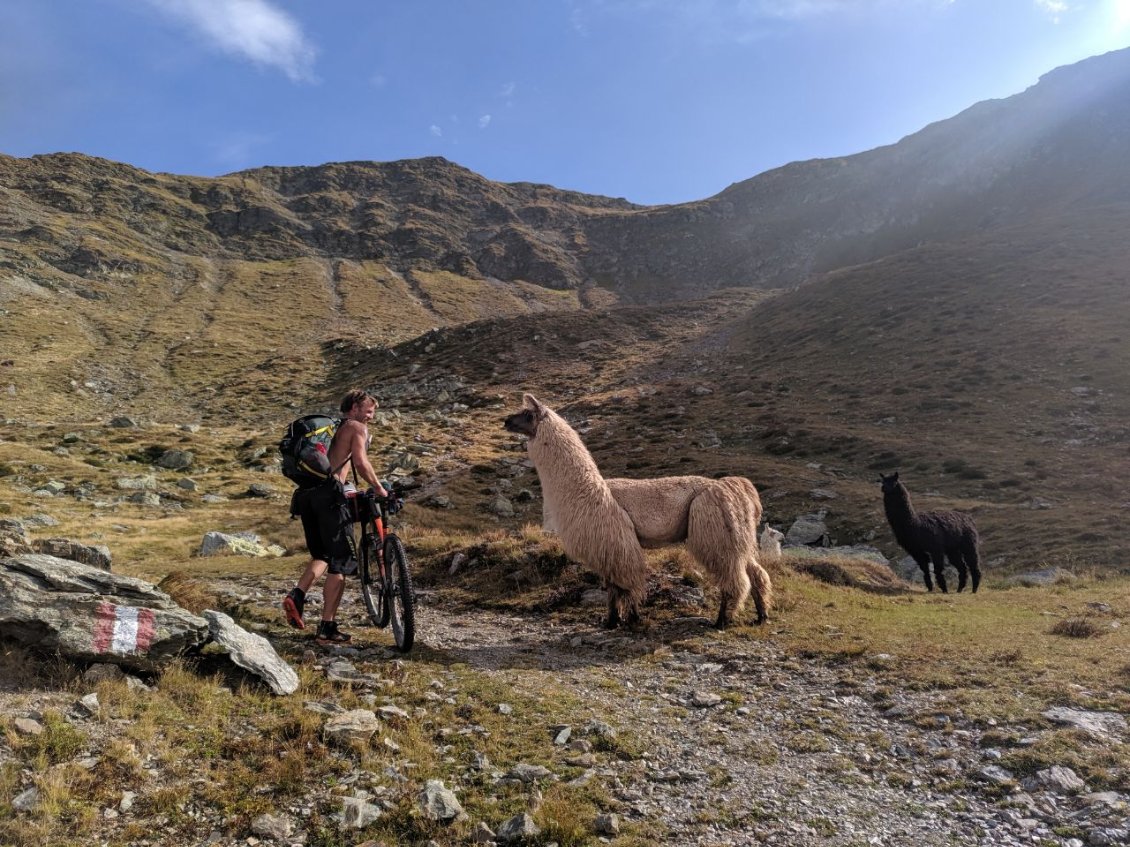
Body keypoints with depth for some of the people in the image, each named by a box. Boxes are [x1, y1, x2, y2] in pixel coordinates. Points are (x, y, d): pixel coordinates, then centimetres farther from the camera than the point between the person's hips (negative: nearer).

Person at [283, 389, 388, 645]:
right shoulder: (357, 427, 4)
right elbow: (360, 462, -11)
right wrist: (378, 488, 0)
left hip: (307, 493, 8)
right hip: (330, 493, -8)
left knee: (322, 555, 22)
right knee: (341, 561, 1)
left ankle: (297, 595, -2)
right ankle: (327, 628, 2)